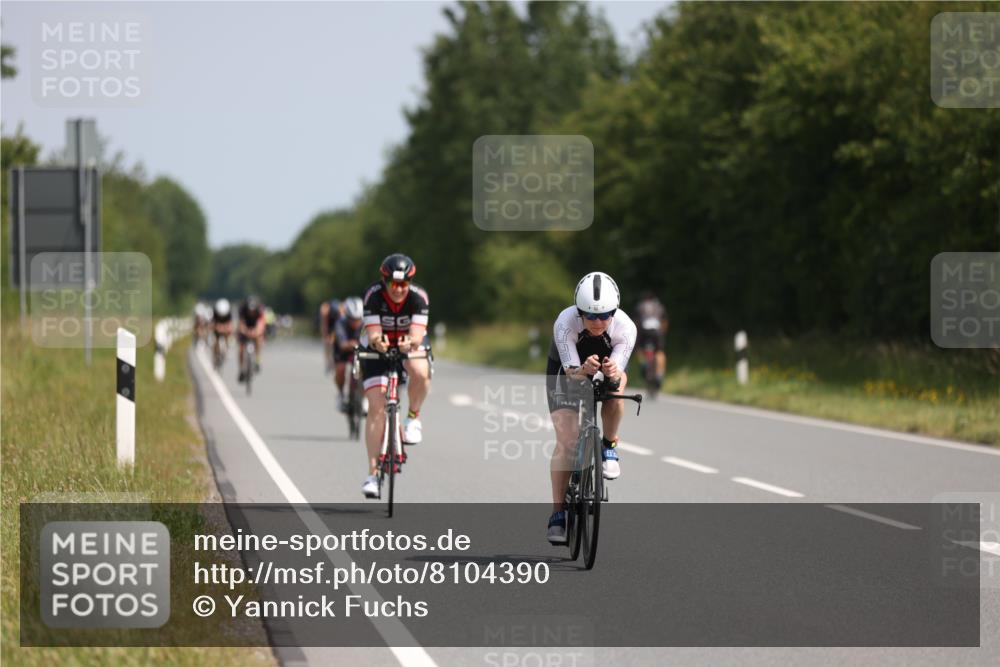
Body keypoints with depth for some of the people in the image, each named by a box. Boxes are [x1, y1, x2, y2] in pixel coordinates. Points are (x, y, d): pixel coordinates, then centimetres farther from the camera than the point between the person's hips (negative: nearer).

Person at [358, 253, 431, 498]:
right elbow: (372, 333, -31)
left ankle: (413, 418, -6)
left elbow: (417, 335, -33)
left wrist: (410, 343, -56)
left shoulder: (418, 297, -25)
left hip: (409, 347, 0)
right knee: (376, 407, -13)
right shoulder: (373, 296, -26)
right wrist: (377, 340, -54)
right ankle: (373, 472, -9)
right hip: (377, 350, 0)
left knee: (421, 373, -35)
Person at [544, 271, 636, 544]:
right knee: (566, 441, -15)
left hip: (606, 368, 1)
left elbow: (619, 374, -35)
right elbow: (571, 371, -37)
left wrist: (612, 373, -58)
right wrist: (584, 369, -60)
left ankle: (609, 447, -9)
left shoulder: (625, 327, -32)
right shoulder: (565, 323, -35)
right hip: (565, 370, -1)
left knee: (615, 387, -35)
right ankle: (557, 514, -9)